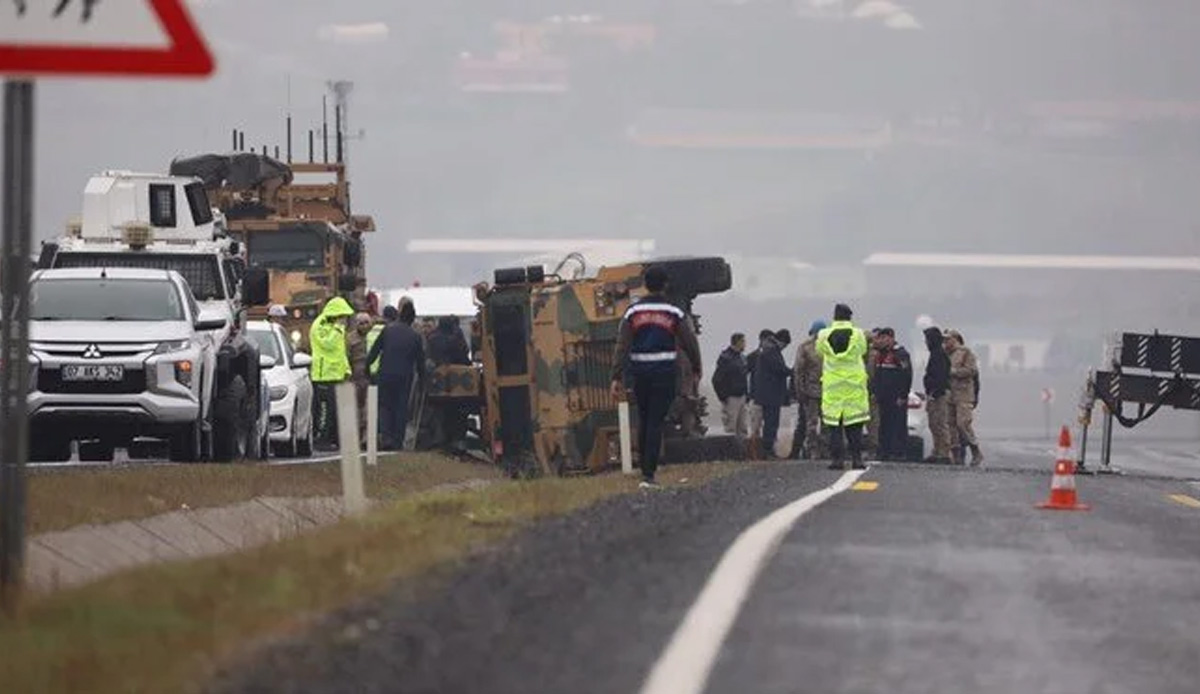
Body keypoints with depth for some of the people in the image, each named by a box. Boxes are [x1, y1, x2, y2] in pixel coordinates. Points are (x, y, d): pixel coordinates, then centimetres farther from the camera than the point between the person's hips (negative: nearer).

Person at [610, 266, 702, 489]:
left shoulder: (632, 312, 1)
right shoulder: (674, 313, -3)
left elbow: (622, 347, -4)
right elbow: (690, 343, 2)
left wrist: (617, 378, -5)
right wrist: (696, 369, 18)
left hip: (640, 373, 2)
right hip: (665, 373, -2)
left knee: (644, 419, 18)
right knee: (656, 422, -2)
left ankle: (644, 467, 23)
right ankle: (649, 474, -9)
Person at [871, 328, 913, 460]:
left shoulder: (900, 354, -10)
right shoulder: (880, 354, 16)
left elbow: (906, 376, -14)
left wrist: (902, 396, -17)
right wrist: (875, 392, 15)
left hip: (897, 398, -8)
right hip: (884, 398, 8)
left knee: (899, 425, -6)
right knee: (884, 426, 8)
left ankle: (899, 452, -6)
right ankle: (885, 451, 11)